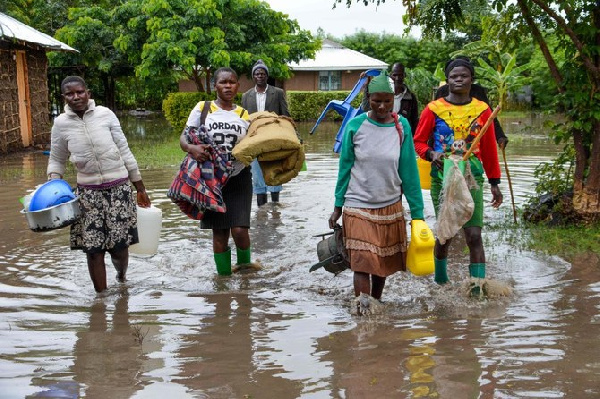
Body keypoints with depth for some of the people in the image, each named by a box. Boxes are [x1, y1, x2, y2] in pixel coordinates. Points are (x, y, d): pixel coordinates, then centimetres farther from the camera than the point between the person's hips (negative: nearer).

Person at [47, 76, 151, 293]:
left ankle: (121, 277, 34)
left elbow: (125, 151, 2)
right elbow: (56, 161, 12)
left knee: (119, 245, 2)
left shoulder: (105, 114, -4)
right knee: (93, 248, -3)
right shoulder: (61, 124, 0)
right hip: (88, 192, 1)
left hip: (119, 188, -1)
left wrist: (140, 188, 6)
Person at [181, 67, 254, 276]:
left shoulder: (244, 115, 7)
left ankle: (244, 264, 18)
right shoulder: (202, 109, 0)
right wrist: (192, 148, -25)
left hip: (239, 178, 1)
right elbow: (183, 138, -3)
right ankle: (224, 276, 19)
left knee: (239, 230, -10)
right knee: (219, 233, 4)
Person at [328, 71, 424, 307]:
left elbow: (408, 171, 0)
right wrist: (338, 207, 2)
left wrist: (417, 212, -1)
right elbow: (345, 168, 0)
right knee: (362, 264, -10)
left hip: (390, 207, 2)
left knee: (384, 262, 13)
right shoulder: (355, 126, -7)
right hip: (358, 207, -2)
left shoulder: (402, 127, -3)